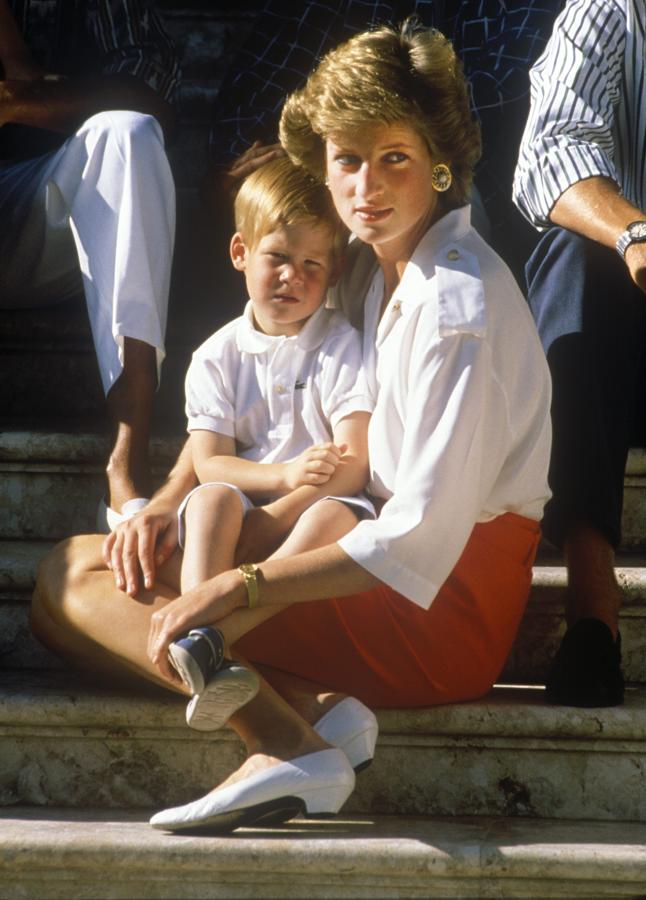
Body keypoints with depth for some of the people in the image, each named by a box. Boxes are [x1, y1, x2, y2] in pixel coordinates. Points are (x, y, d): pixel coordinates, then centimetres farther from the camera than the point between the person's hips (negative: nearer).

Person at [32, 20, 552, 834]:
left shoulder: (460, 302, -17)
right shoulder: (375, 274, 12)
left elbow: (424, 534, -25)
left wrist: (238, 588, -24)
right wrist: (167, 503, 1)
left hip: (443, 606, -10)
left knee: (71, 592, -10)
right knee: (75, 566, 8)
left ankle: (285, 740, -29)